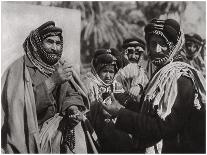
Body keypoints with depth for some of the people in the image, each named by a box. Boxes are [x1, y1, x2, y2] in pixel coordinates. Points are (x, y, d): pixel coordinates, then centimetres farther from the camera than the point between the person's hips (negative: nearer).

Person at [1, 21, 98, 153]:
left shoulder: (61, 66, 9)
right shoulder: (20, 68, -10)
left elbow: (72, 93, 4)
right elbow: (21, 105, -22)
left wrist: (73, 108, -20)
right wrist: (52, 81, -30)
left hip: (56, 123, 5)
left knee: (77, 130, -21)